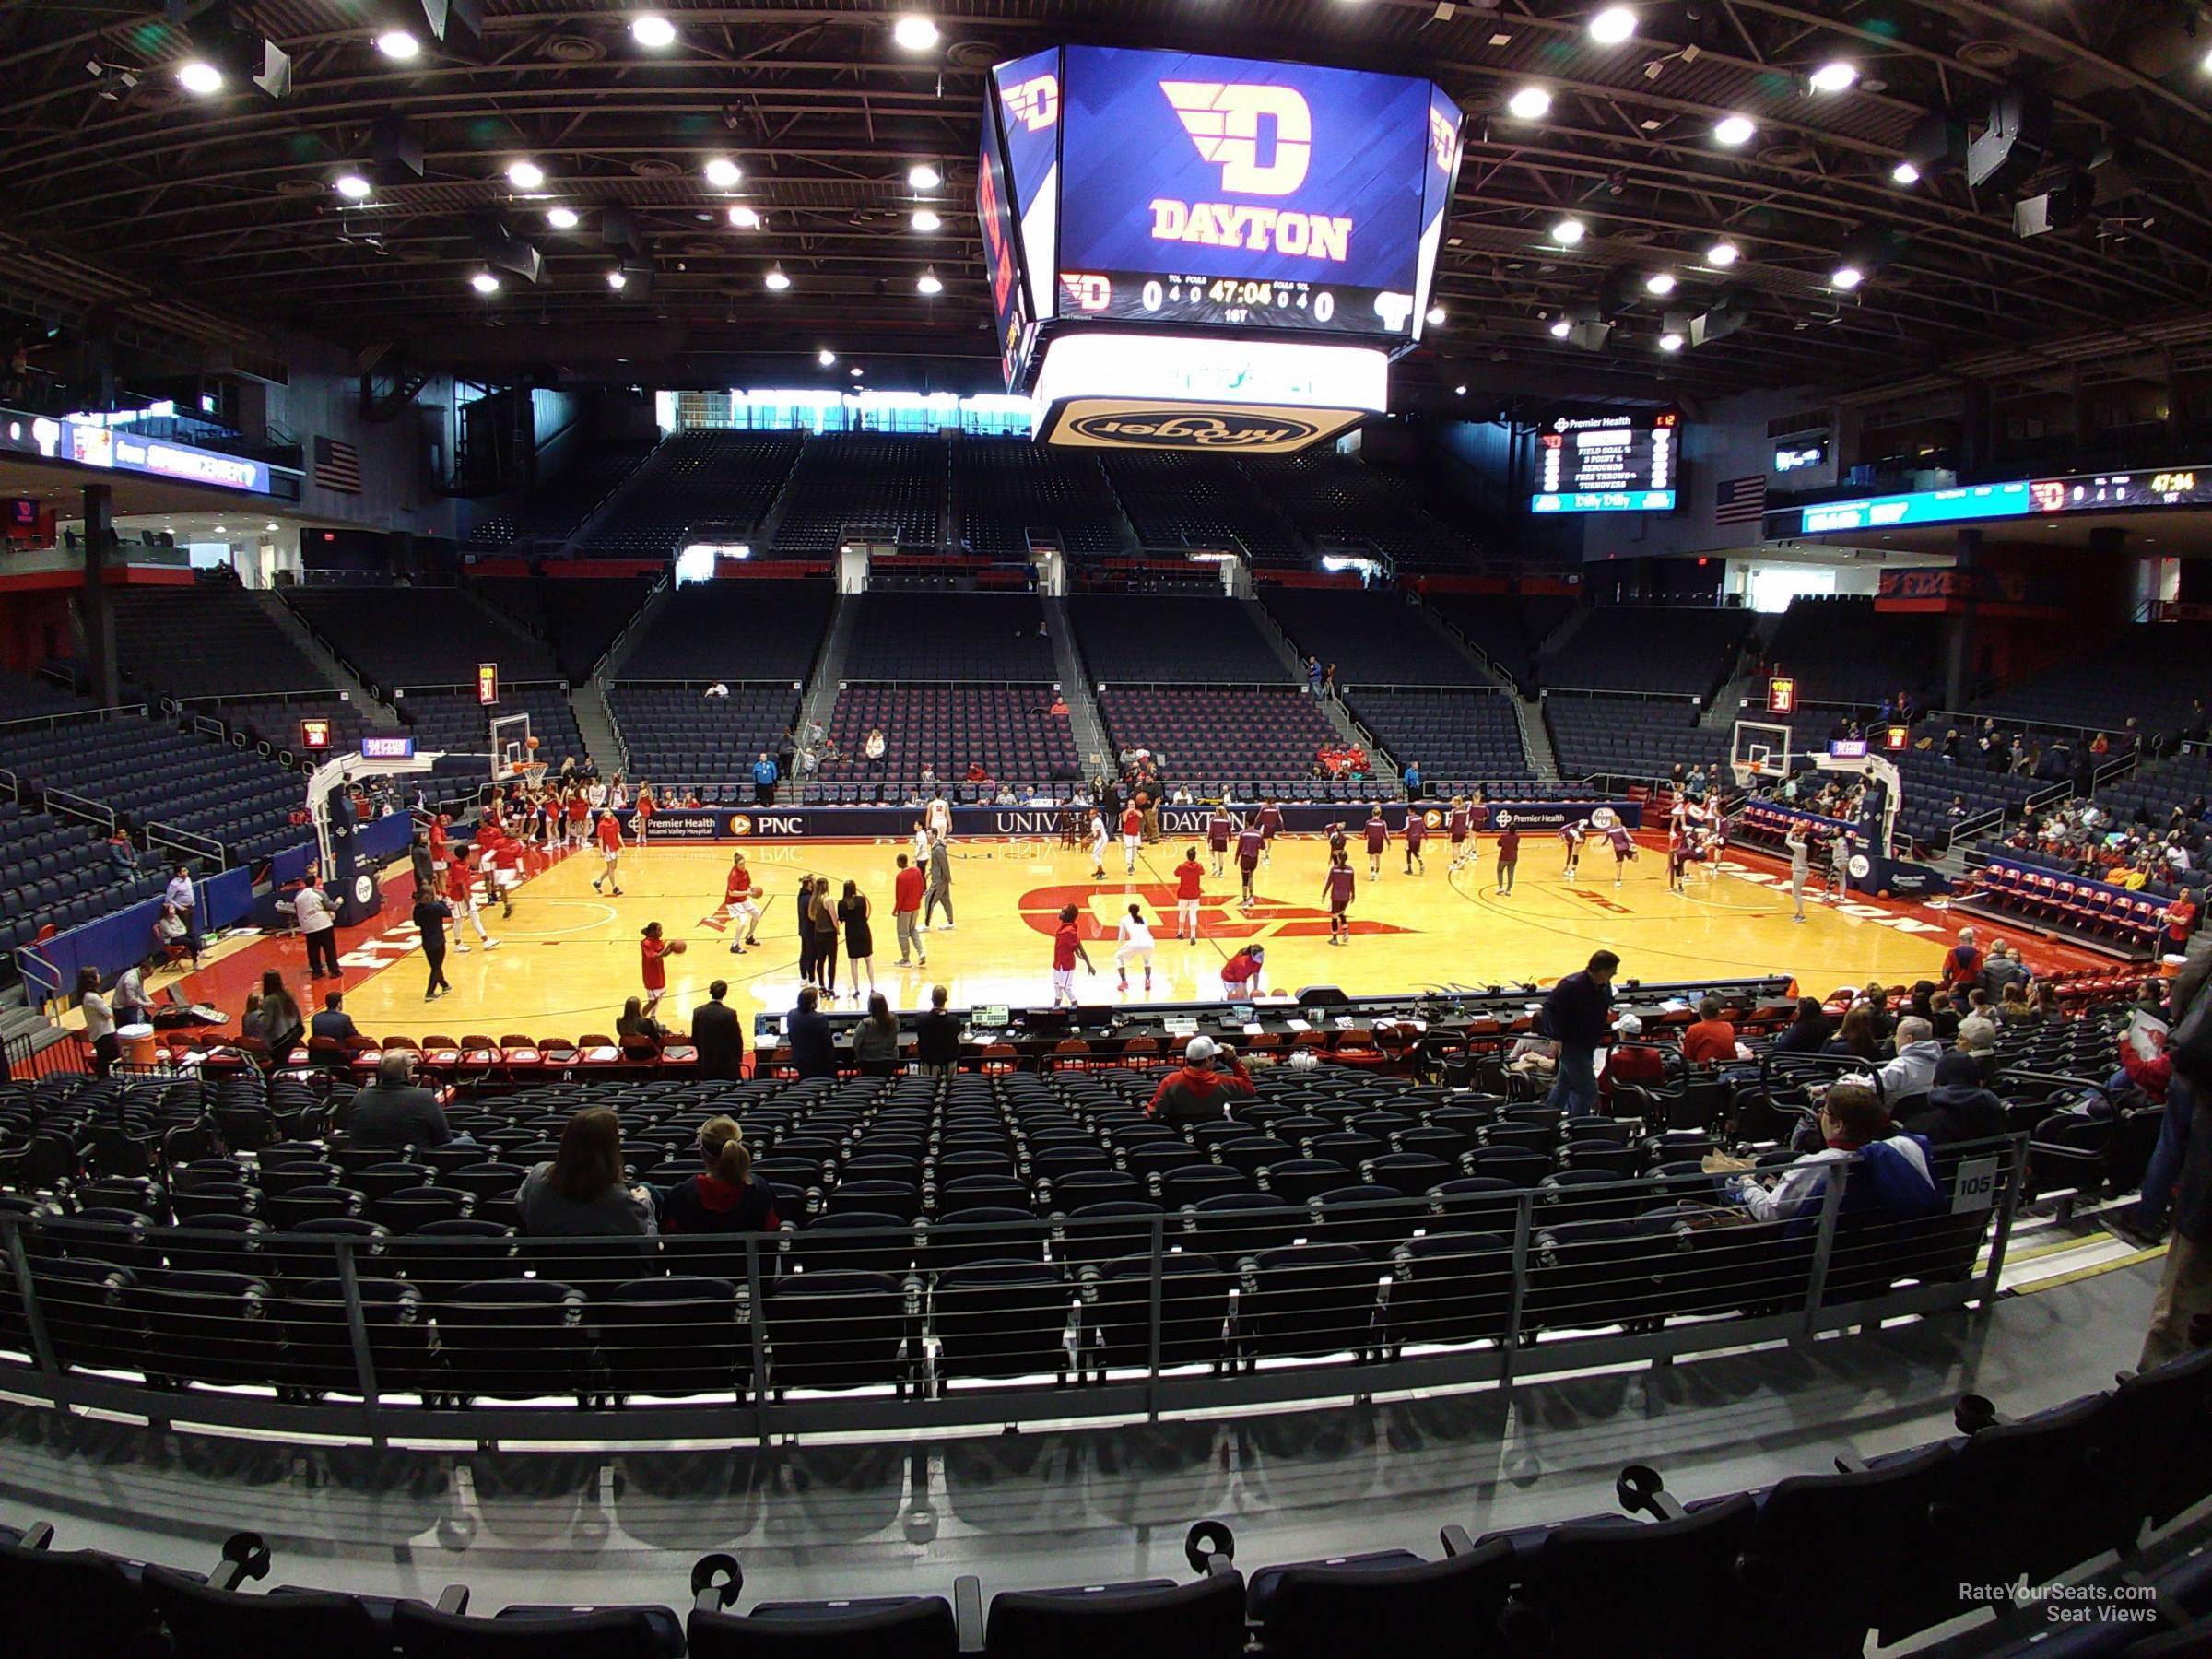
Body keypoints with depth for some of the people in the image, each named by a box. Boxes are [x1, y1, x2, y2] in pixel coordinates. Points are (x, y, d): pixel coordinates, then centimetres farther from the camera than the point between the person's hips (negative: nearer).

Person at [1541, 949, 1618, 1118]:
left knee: (1564, 1085, 18)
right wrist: (1555, 1037, -23)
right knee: (1588, 1090, -9)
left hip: (1589, 1045, 8)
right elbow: (1549, 1007, -20)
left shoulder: (1604, 986, 0)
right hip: (1571, 1045, -8)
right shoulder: (1572, 985, -24)